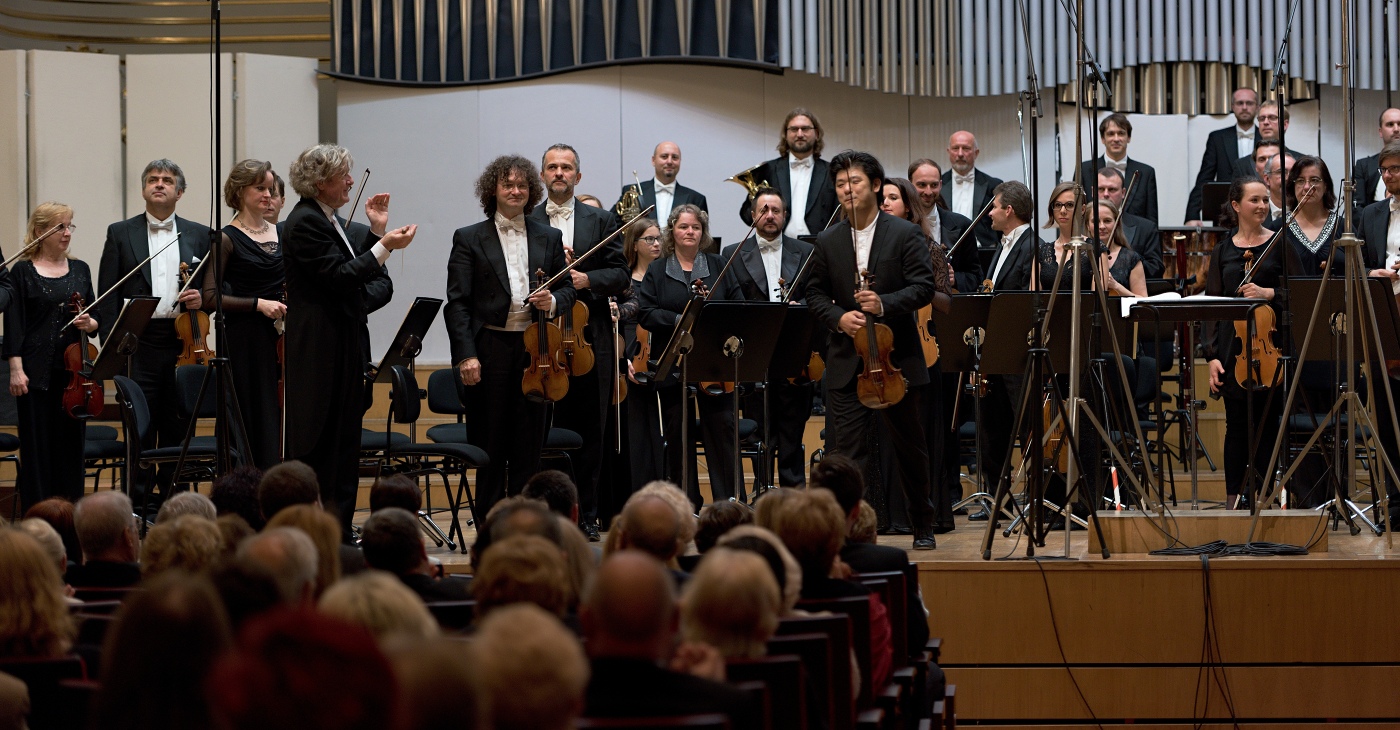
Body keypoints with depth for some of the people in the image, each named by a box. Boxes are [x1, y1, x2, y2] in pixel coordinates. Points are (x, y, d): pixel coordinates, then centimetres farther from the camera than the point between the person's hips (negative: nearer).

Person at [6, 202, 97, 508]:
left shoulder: (80, 269, 11)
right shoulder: (23, 272, -1)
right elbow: (13, 323, -5)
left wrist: (90, 323, -7)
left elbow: (95, 317, 16)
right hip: (37, 372, -4)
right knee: (37, 446, -1)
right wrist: (16, 369, -12)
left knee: (71, 443, 6)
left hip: (73, 370, 4)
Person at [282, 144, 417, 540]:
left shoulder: (326, 219, 16)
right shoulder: (305, 222, -14)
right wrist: (385, 246, -20)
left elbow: (355, 272, 17)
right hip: (318, 353, -10)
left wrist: (376, 232, 10)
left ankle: (339, 536, 16)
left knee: (343, 447, 11)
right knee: (315, 447, -6)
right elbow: (340, 277, -21)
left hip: (341, 348, 10)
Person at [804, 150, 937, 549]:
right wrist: (838, 317, -9)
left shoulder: (906, 235, -2)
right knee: (842, 449, -6)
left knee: (910, 448, 11)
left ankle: (922, 526, 27)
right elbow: (815, 293, 11)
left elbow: (923, 287, -8)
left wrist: (884, 304, -24)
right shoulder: (828, 242, 8)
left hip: (898, 360, -2)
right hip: (847, 362, 2)